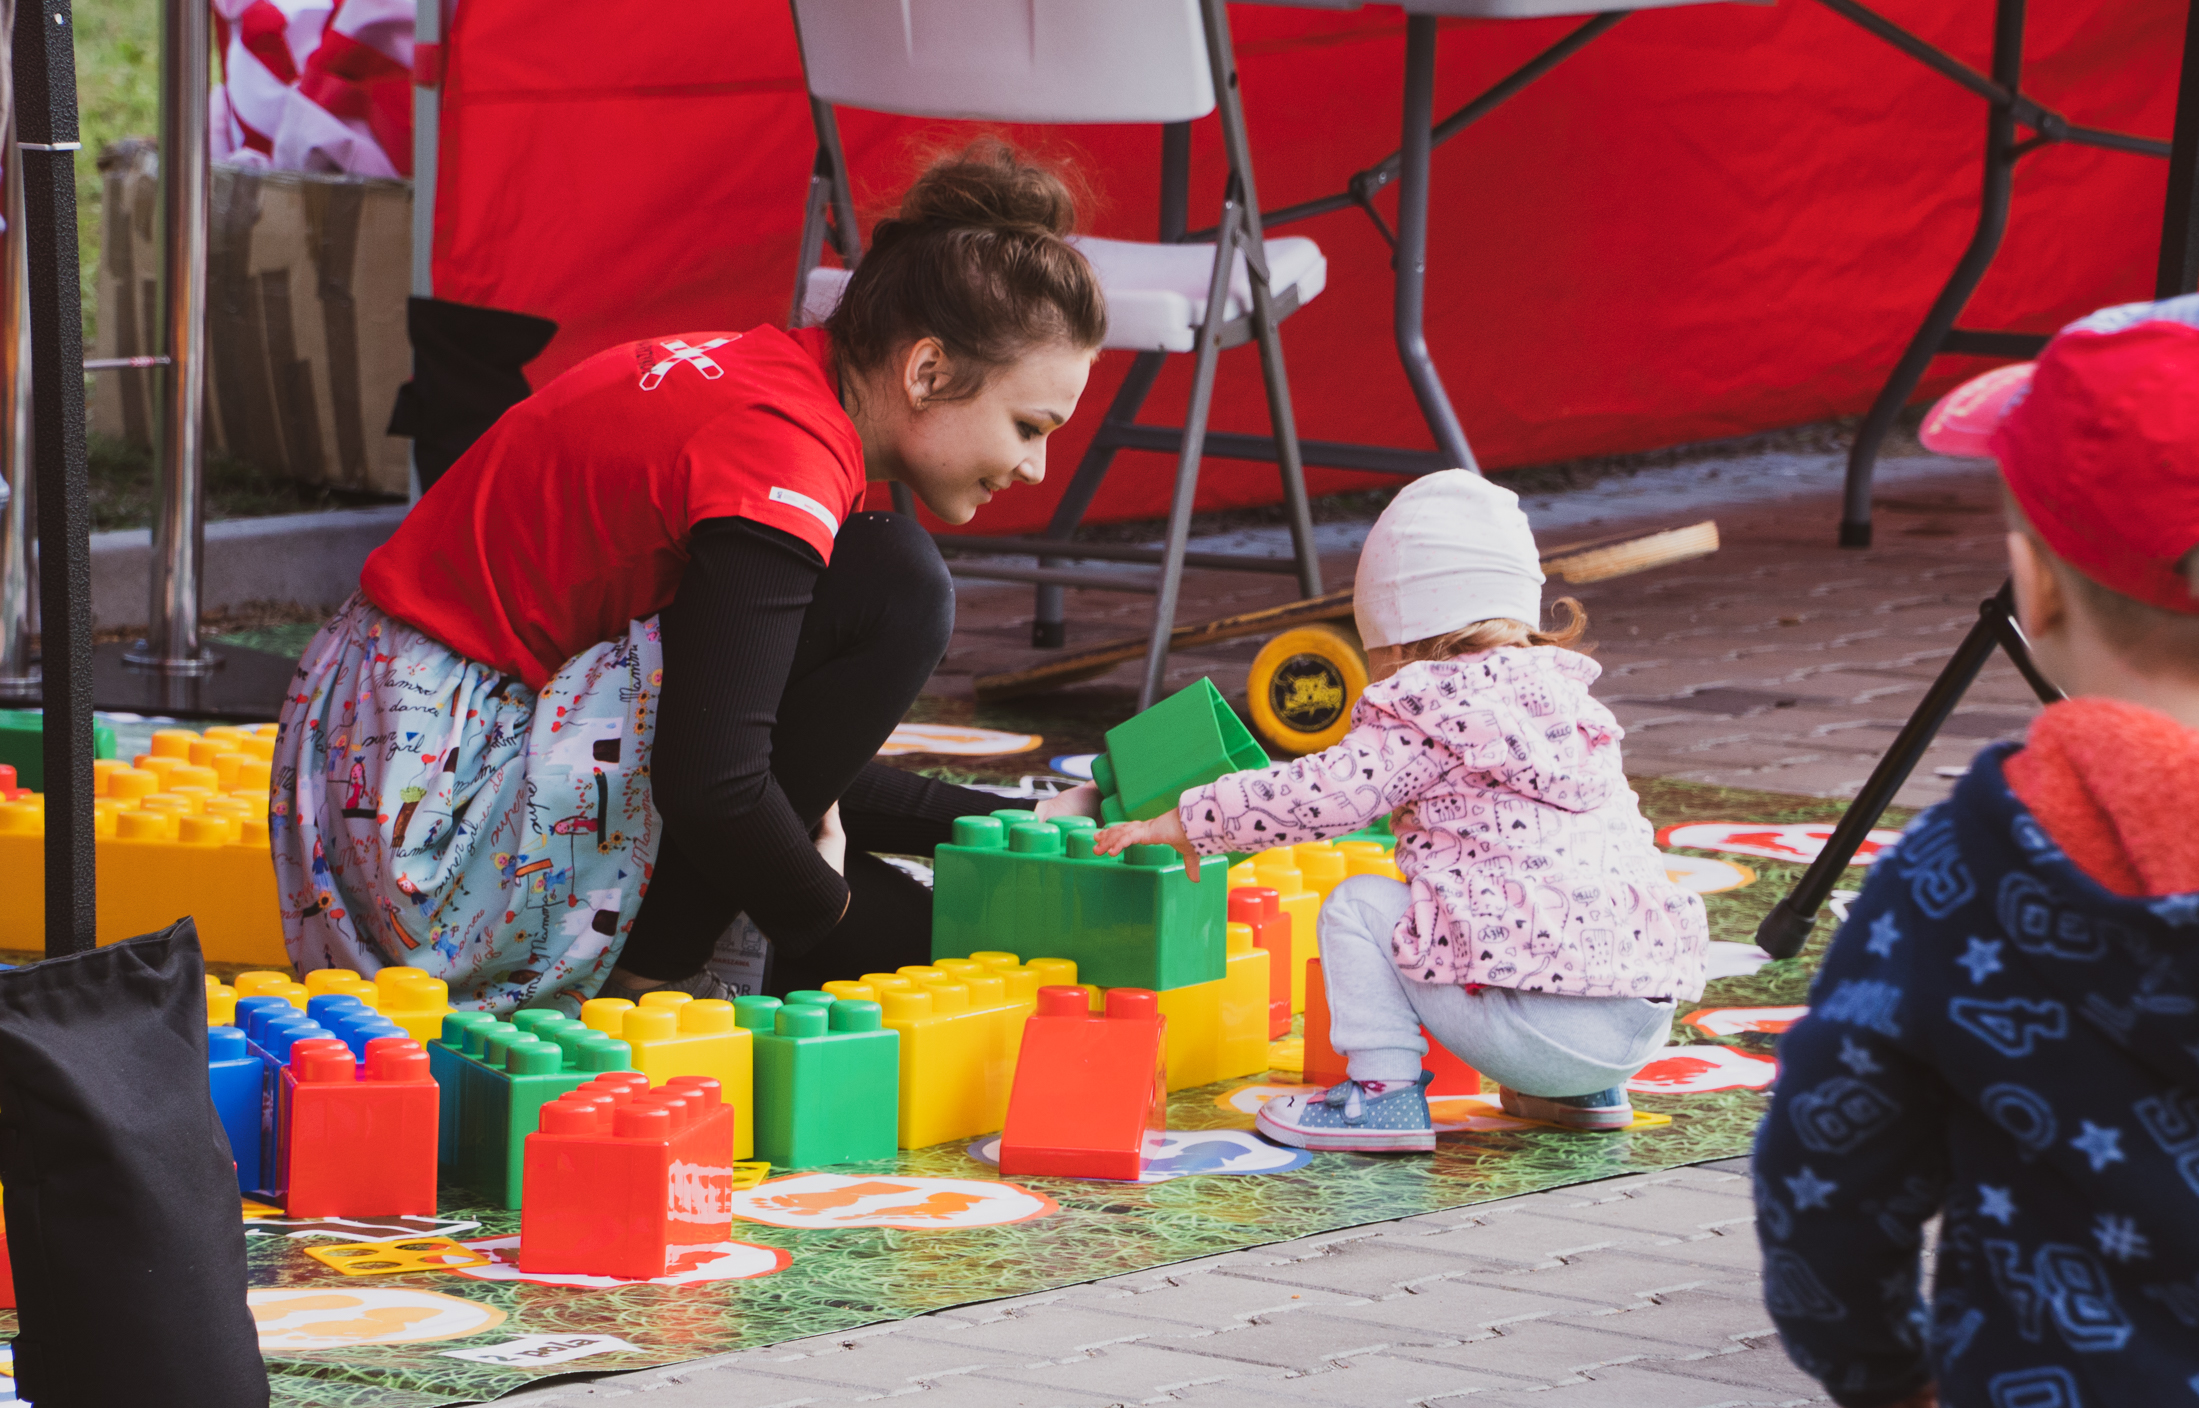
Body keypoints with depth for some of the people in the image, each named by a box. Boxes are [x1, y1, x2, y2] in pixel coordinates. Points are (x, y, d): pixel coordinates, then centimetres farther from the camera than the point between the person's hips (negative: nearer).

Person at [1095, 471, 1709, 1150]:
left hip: (1541, 1023, -8)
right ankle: (1586, 1093, 26)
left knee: (1359, 906, 3)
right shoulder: (1568, 699, 21)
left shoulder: (1430, 711, -3)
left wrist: (1182, 822, 5)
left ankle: (1384, 1091, -2)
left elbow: (1327, 793, -6)